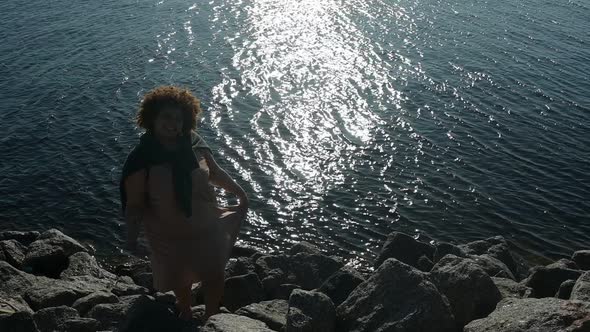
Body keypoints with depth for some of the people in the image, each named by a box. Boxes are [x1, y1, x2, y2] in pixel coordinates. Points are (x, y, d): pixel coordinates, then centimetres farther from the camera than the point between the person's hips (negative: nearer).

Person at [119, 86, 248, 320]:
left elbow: (215, 173, 5)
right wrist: (131, 237, -30)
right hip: (171, 237, -3)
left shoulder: (194, 145, -12)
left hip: (208, 229, 3)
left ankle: (212, 317, 47)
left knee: (215, 276, 18)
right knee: (181, 279, 22)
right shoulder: (141, 160, -22)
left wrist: (240, 193, 12)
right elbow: (135, 204, -19)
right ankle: (185, 311, 56)